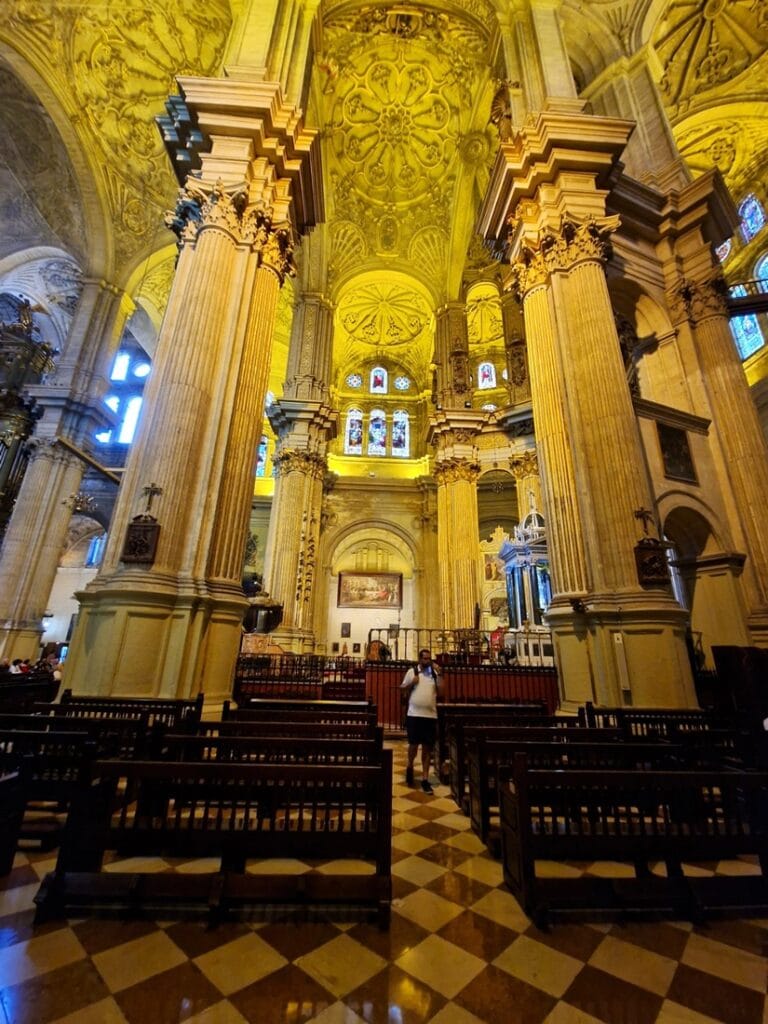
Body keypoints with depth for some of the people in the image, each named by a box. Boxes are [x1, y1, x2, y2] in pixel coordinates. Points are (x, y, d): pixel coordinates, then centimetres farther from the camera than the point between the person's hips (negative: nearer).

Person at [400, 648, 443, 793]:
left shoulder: (434, 673, 6)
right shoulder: (412, 672, 1)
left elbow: (441, 690, -4)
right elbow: (402, 688, 6)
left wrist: (438, 673, -9)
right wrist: (411, 683, -12)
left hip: (431, 715, 2)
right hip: (414, 714, -2)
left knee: (427, 748, 7)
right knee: (414, 744, 4)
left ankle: (425, 779, 18)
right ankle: (410, 766, 33)